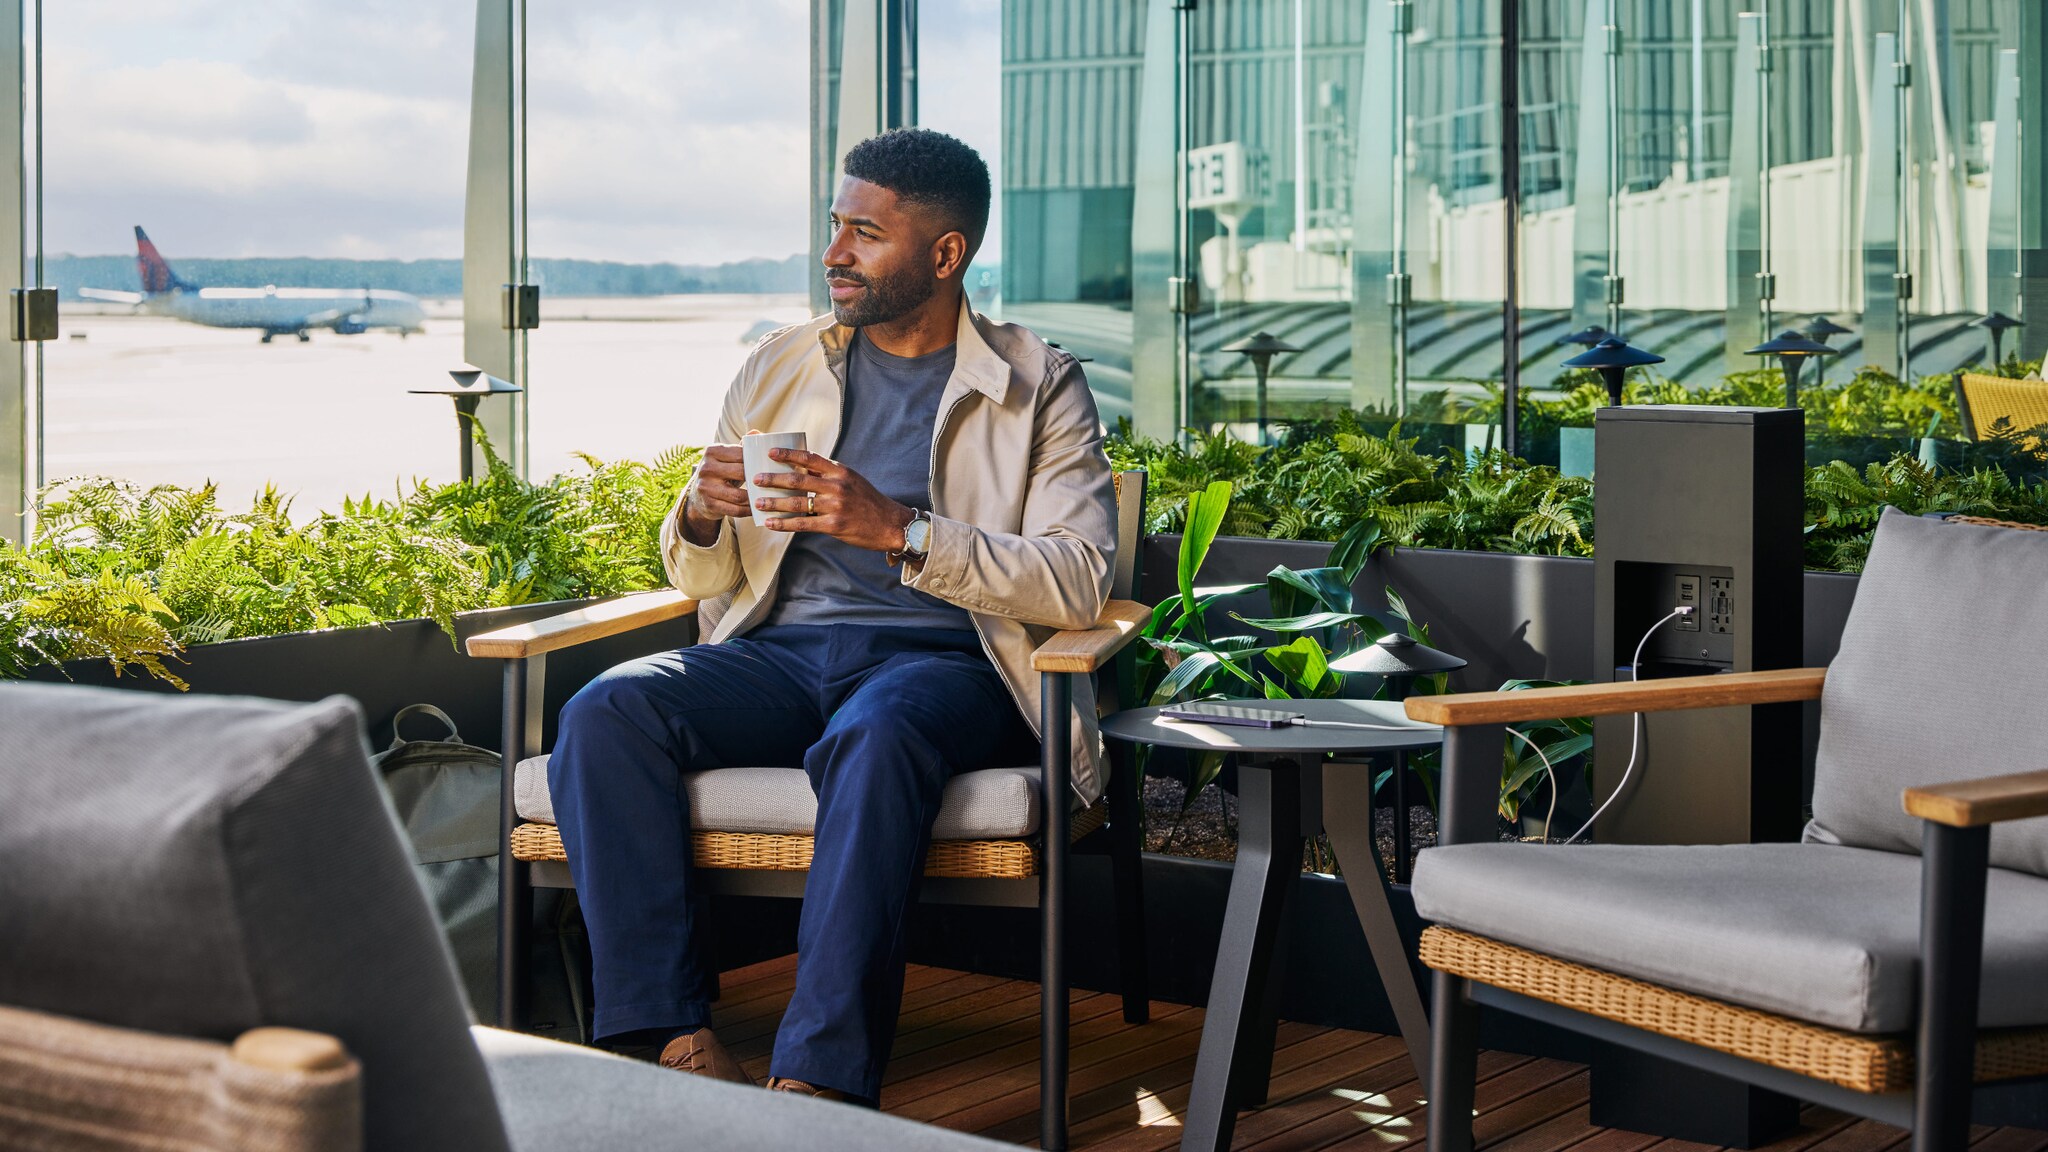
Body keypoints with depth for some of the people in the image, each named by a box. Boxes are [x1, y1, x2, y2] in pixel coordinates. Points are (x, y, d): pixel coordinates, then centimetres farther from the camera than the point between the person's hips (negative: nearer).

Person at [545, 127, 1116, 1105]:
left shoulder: (1039, 391, 7)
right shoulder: (776, 371, 20)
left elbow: (1079, 581, -7)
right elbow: (700, 579, 22)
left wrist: (897, 530, -17)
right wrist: (702, 516, -4)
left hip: (939, 660, -4)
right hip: (780, 652, 4)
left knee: (874, 739, -40)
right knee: (605, 712, -26)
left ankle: (818, 1079, -42)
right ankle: (673, 1037, -29)